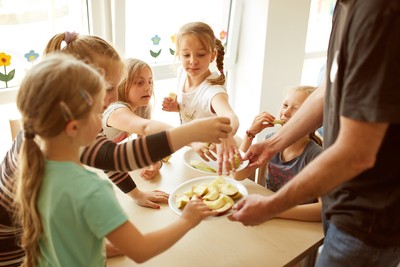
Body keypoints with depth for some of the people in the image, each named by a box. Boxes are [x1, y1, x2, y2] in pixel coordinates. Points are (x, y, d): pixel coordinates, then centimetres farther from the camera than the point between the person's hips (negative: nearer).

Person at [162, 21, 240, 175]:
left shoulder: (213, 90, -33)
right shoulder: (183, 74, -11)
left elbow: (230, 117, -55)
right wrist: (175, 106, -13)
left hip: (209, 154, -6)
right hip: (188, 146, 6)